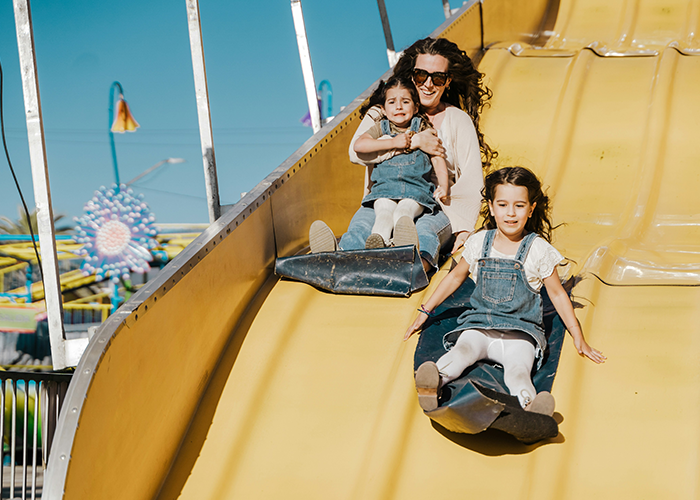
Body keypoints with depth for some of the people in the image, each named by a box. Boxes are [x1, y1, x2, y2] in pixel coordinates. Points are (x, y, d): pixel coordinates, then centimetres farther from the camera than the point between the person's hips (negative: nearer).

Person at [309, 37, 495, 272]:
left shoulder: (459, 121, 13)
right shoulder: (384, 113, 12)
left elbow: (472, 184, 8)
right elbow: (356, 151, -8)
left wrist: (463, 229, -10)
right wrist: (413, 142, -14)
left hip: (435, 209, 0)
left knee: (423, 233, -37)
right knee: (361, 226, -35)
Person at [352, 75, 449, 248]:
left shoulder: (422, 128, 16)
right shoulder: (381, 128, 16)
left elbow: (437, 158, 12)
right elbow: (358, 146, -1)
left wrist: (443, 185, -6)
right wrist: (393, 143, -5)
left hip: (416, 188, -1)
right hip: (385, 187, 1)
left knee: (403, 211, -34)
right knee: (384, 211, -32)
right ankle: (377, 240, -60)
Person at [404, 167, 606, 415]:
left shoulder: (538, 249, 1)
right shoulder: (479, 243, 8)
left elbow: (557, 294, 11)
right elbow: (456, 276, 24)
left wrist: (578, 337, 10)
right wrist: (425, 311, 25)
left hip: (521, 331, -2)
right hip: (479, 324, 2)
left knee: (518, 369, -34)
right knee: (462, 350, -33)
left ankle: (529, 405, -64)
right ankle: (431, 382, -61)